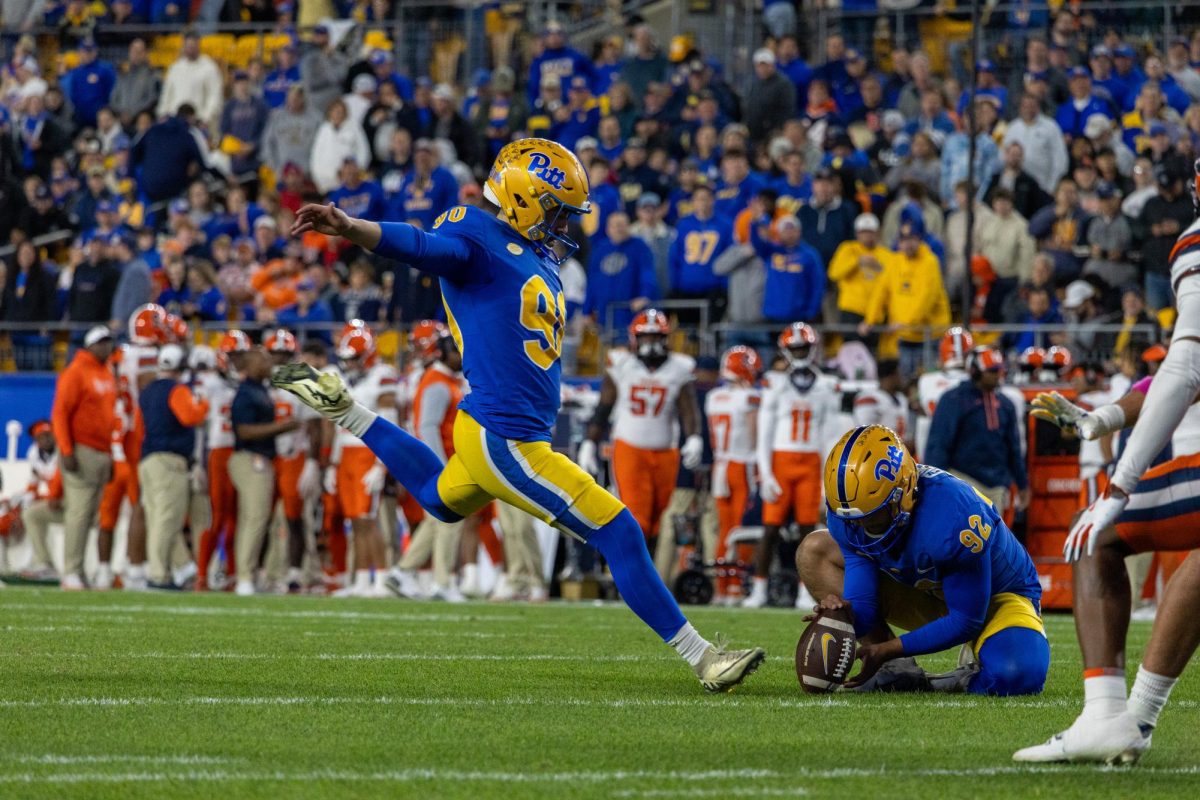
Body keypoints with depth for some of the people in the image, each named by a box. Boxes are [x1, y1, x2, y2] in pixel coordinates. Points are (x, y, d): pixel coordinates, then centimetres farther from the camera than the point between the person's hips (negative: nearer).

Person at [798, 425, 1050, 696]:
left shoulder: (954, 516, -38)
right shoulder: (847, 514, -19)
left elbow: (966, 621, -29)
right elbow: (862, 607, -17)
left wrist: (888, 650, -31)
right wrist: (841, 612, -42)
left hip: (997, 596, -6)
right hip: (925, 593, 7)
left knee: (1019, 675, -41)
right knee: (815, 550, -9)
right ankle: (898, 672, -14)